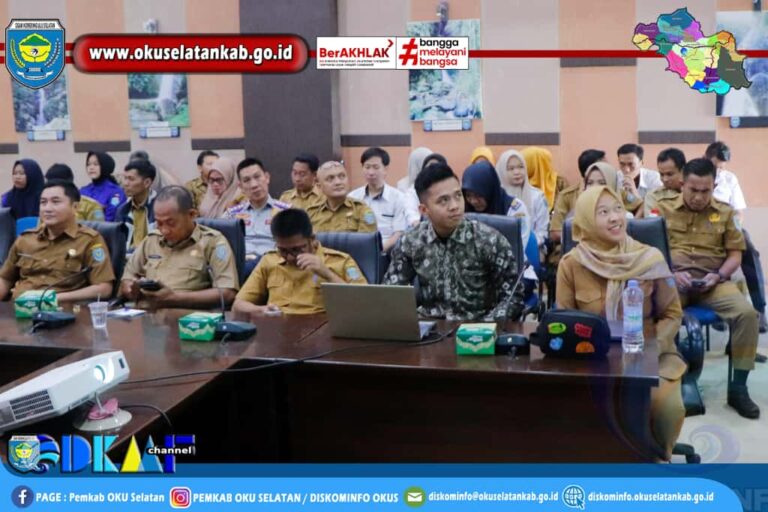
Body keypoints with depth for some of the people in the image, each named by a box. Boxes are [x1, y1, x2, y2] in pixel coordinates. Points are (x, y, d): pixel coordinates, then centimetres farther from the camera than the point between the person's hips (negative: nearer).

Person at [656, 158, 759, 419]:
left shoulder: (725, 212, 14)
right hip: (672, 278, -2)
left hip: (713, 281, 2)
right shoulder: (663, 209, 8)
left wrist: (719, 275, -8)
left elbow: (735, 254, 12)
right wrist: (671, 273, -13)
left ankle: (738, 386, -11)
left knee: (747, 313, -26)